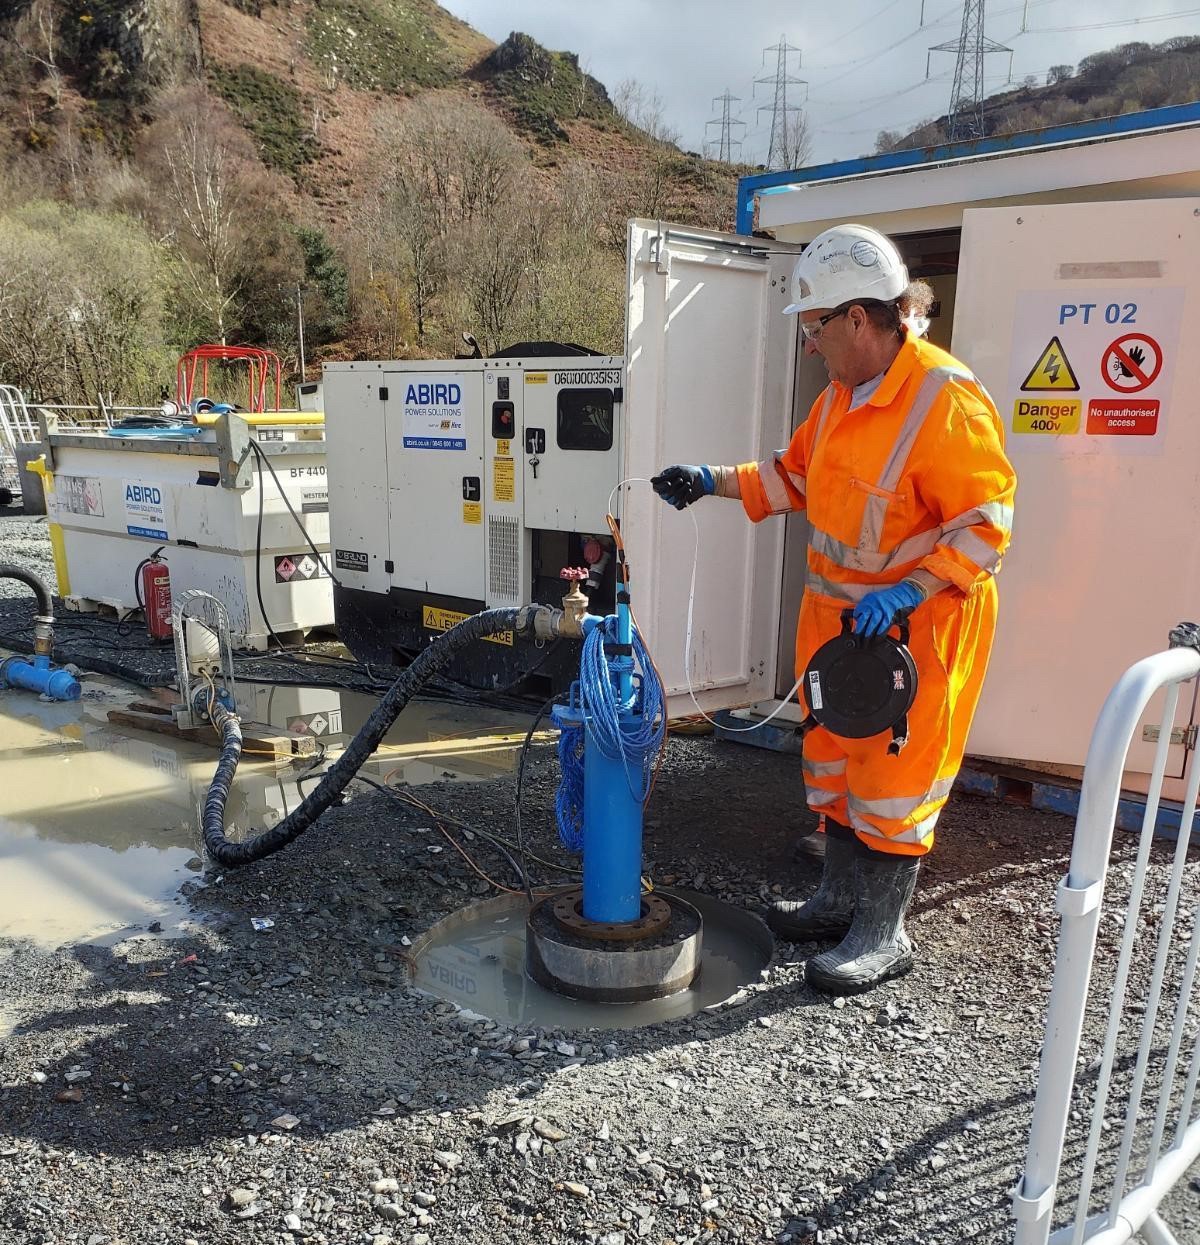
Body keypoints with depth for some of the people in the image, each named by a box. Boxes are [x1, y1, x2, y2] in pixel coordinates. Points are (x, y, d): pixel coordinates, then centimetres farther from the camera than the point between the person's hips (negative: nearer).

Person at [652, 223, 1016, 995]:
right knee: (835, 755, 17)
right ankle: (842, 900, 34)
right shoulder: (844, 394, 4)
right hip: (839, 611, 9)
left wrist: (904, 595, -29)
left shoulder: (946, 399, -22)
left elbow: (985, 526, -21)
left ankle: (884, 934, 17)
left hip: (918, 621, -9)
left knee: (894, 772, 1)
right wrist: (712, 483, 6)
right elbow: (796, 475, 16)